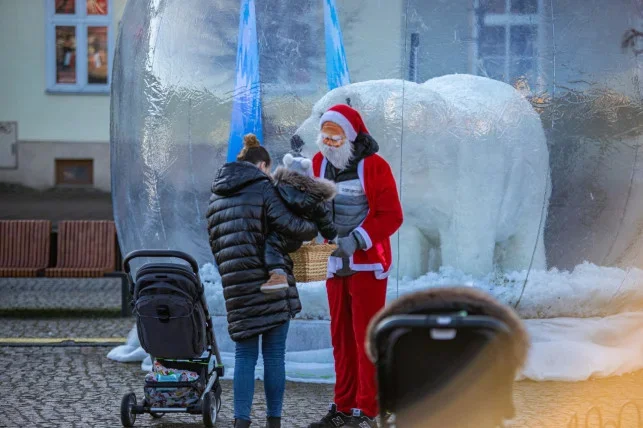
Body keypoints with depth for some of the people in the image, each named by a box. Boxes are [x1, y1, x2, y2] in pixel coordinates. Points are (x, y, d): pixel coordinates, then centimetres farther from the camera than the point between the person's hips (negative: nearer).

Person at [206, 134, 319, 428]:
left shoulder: (216, 197, 16)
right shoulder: (262, 188, -5)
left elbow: (215, 244, 18)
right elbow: (287, 225, -13)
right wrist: (312, 229, 5)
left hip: (237, 289, 5)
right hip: (271, 283, -5)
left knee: (245, 355, 8)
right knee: (274, 355, 4)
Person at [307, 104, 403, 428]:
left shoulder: (374, 166, -11)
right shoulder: (320, 163, 6)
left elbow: (391, 215, -14)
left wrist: (357, 240, -23)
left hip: (367, 264, -6)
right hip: (335, 263, 6)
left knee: (366, 338, -4)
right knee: (341, 337, 11)